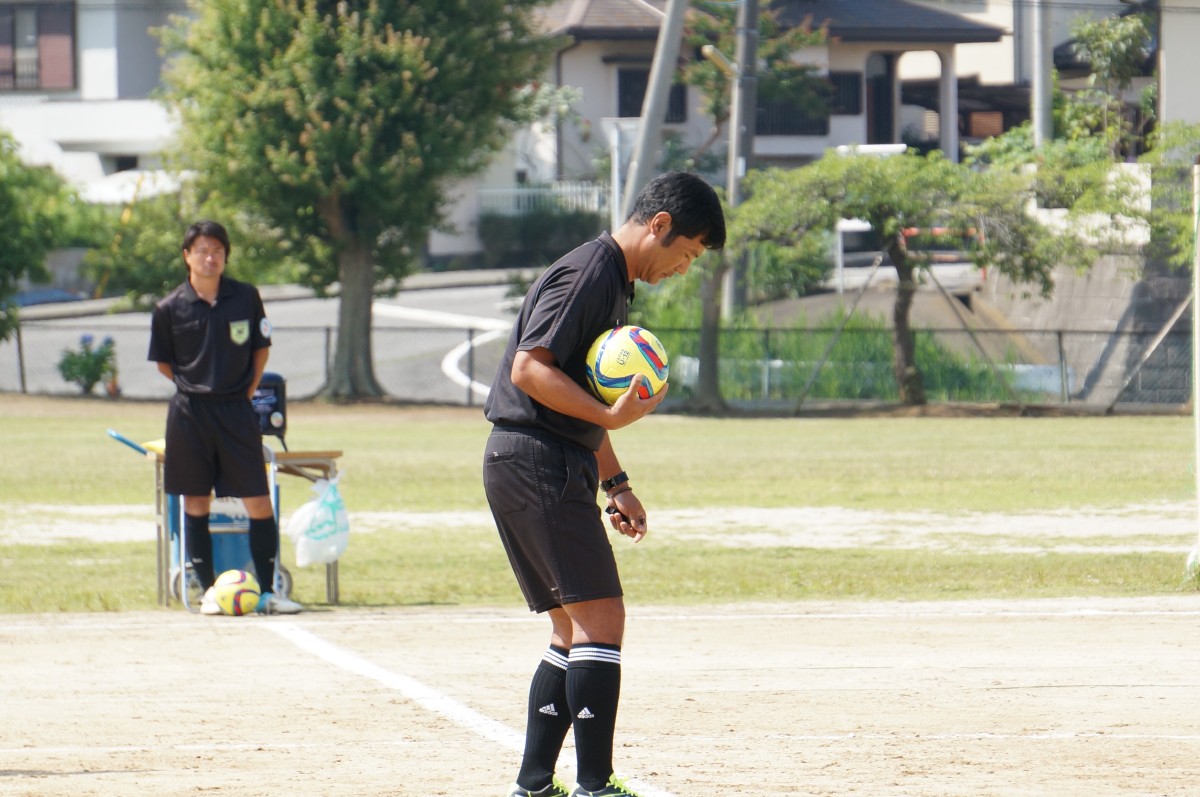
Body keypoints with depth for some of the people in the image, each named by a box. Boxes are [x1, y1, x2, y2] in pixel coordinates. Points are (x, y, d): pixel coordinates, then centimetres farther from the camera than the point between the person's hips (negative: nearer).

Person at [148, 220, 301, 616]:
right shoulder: (170, 309, -2)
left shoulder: (246, 297, 1)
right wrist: (197, 388, 6)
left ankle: (267, 591, 2)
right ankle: (208, 589, 12)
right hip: (190, 415, -1)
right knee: (196, 502, 4)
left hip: (237, 410, 1)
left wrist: (245, 391, 8)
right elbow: (163, 363, 9)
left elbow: (261, 348, 13)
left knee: (259, 503, -4)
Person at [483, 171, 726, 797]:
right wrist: (611, 417, -28)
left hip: (554, 466, 11)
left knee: (575, 627, 13)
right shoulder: (588, 273, -13)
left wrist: (614, 483, 23)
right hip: (536, 462, -11)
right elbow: (529, 369, -21)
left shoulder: (613, 282, 19)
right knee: (601, 617, -13)